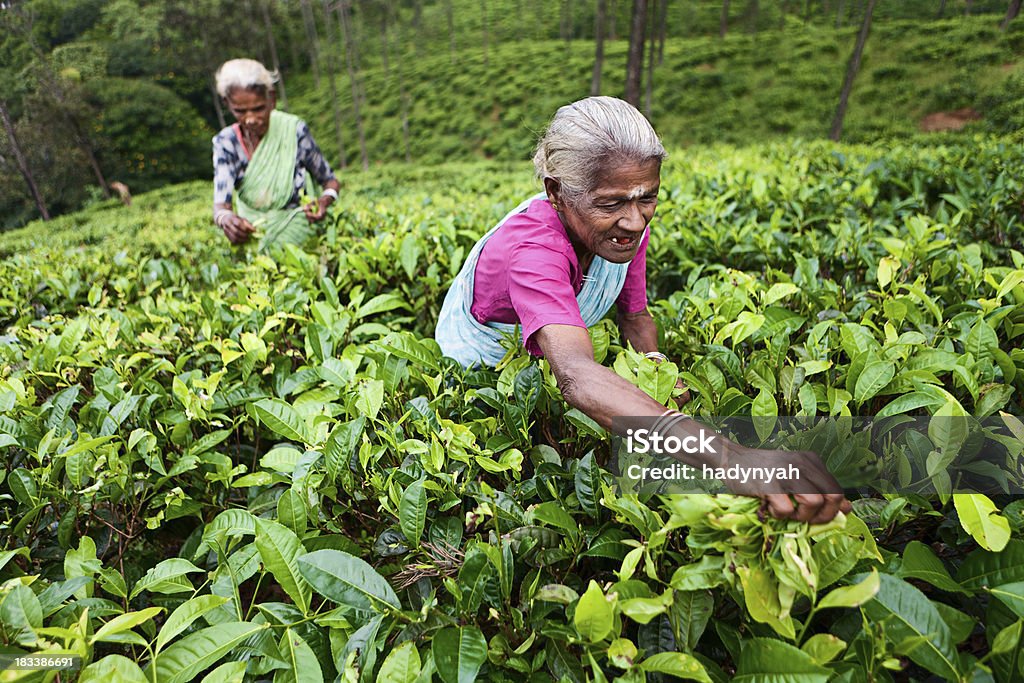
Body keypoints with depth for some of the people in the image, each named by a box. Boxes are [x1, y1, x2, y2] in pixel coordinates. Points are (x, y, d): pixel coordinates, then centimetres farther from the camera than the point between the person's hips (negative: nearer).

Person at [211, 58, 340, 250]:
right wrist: (225, 218, -41)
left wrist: (325, 200, -25)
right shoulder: (225, 142, -6)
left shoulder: (294, 131, -11)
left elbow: (329, 181, -1)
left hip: (292, 228, -2)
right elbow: (221, 202, -16)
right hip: (250, 231, 2)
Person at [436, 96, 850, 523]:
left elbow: (635, 316, -4)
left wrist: (653, 362, -28)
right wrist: (728, 456, -74)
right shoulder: (533, 248, -43)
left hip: (546, 361, 5)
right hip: (479, 371, -4)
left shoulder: (626, 227, -20)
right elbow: (575, 375, -61)